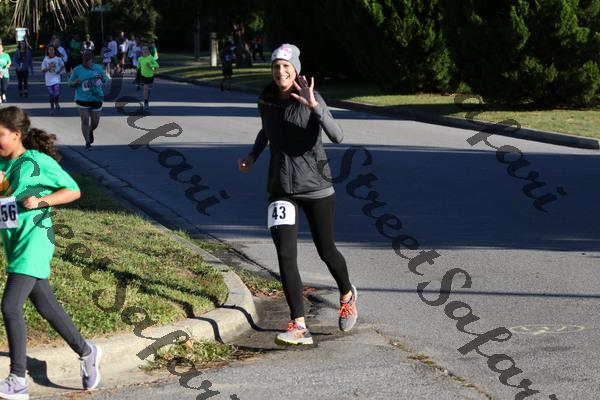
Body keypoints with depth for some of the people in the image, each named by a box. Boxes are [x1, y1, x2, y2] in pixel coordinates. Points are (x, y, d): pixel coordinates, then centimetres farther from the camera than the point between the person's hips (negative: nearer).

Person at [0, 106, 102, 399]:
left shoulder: (39, 162, -11)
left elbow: (73, 191, -5)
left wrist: (41, 201, -18)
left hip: (33, 242, -7)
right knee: (47, 307, 15)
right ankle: (86, 353, 33)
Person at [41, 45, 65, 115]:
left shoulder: (58, 58, -2)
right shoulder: (46, 59, -2)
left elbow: (62, 66, 13)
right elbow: (43, 70, 0)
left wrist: (59, 71, -4)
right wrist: (48, 68, -17)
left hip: (56, 78, -1)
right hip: (49, 79, 1)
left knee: (57, 93, -13)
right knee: (51, 94, 5)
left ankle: (56, 104, 15)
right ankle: (52, 107, 21)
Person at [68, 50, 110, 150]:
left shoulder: (98, 68, 2)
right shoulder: (77, 70, -3)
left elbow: (106, 80, 9)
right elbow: (70, 83, 4)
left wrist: (101, 78, -14)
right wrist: (77, 81, -17)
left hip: (96, 98, 2)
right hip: (82, 99, -2)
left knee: (95, 122, 7)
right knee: (85, 121, -7)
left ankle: (90, 132, 42)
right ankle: (87, 143, 4)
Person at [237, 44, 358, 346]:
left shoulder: (311, 100, -12)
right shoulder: (265, 102, 2)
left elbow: (337, 137, -26)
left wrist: (314, 105, -37)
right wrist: (253, 156, 9)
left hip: (316, 186, -3)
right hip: (281, 188, 3)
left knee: (326, 251, 13)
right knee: (285, 254, -13)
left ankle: (347, 295, 44)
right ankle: (299, 327, -11)